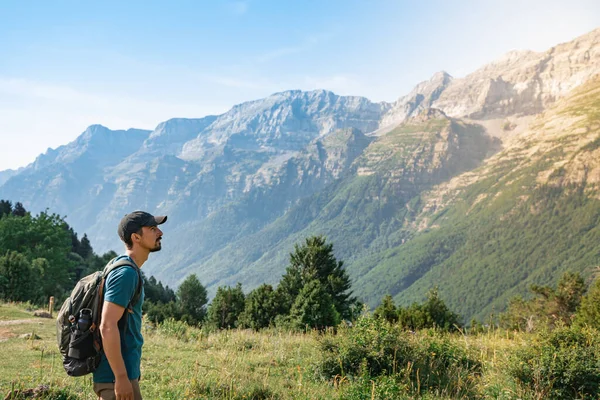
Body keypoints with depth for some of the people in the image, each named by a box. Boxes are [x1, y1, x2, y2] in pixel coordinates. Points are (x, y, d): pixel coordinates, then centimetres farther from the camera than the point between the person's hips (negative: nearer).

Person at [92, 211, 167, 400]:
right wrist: (121, 377, -24)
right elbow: (107, 327, -23)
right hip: (117, 377, -10)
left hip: (121, 375, 10)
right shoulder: (125, 273, -17)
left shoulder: (129, 270, 14)